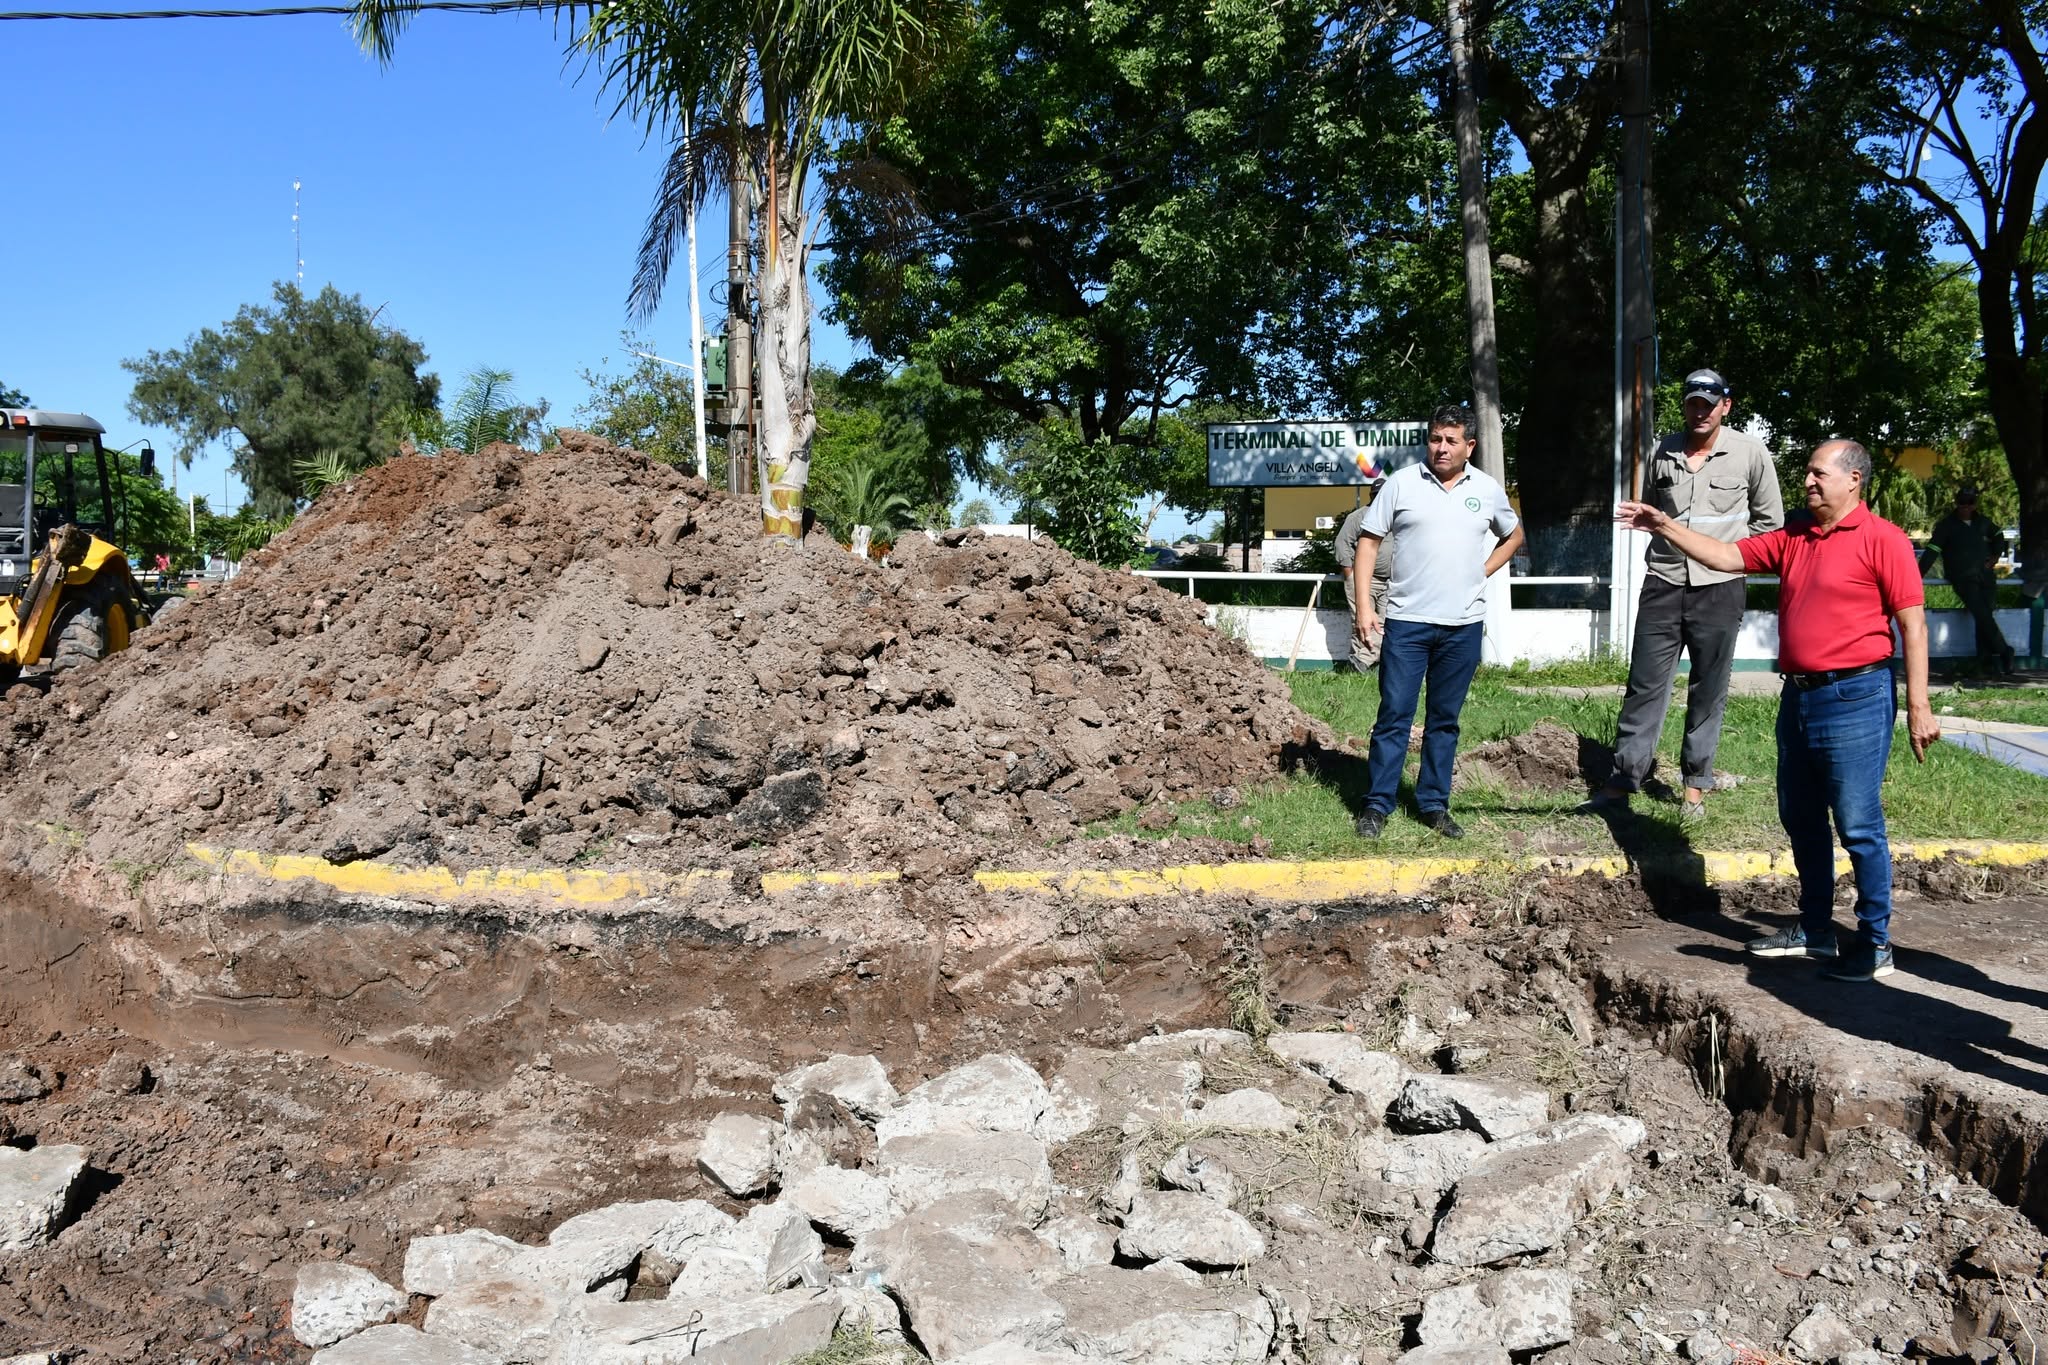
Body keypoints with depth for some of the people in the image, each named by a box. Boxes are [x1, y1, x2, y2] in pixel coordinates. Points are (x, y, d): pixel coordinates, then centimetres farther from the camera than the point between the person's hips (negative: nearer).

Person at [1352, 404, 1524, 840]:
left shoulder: (1487, 489, 7)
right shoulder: (1402, 482, -1)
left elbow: (1513, 535, 23)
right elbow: (1369, 539, 0)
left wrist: (1482, 572, 8)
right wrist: (1363, 603, -7)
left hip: (1463, 625, 2)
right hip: (1407, 620, -2)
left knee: (1445, 720, 10)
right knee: (1394, 716, -1)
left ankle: (1434, 804, 19)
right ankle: (1377, 805, 7)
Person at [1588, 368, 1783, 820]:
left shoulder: (1750, 453, -3)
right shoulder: (1665, 451, 3)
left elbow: (1770, 519, 8)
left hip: (1719, 590, -2)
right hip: (1663, 585, 2)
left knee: (1708, 692, 7)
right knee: (1644, 686, 3)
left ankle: (1696, 785, 18)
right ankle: (1624, 779, 8)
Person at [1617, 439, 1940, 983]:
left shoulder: (1882, 540, -9)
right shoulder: (1793, 536, 11)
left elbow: (1912, 623, -11)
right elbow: (1727, 557, 13)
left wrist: (1918, 706, -13)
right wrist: (1666, 527, 3)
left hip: (1854, 698, -8)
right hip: (1798, 695, 8)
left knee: (1857, 825, -3)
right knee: (1801, 820, 14)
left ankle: (1875, 943, 8)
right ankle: (1815, 929, 27)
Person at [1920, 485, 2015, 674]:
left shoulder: (1983, 522, 14)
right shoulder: (1947, 525, 1)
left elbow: (1998, 536, 34)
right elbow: (1932, 551, -6)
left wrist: (1995, 556, 19)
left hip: (1985, 577, 4)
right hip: (1962, 579, -4)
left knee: (1982, 615, -9)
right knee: (1982, 614, -18)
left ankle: (1986, 659, -8)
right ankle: (2003, 652, -11)